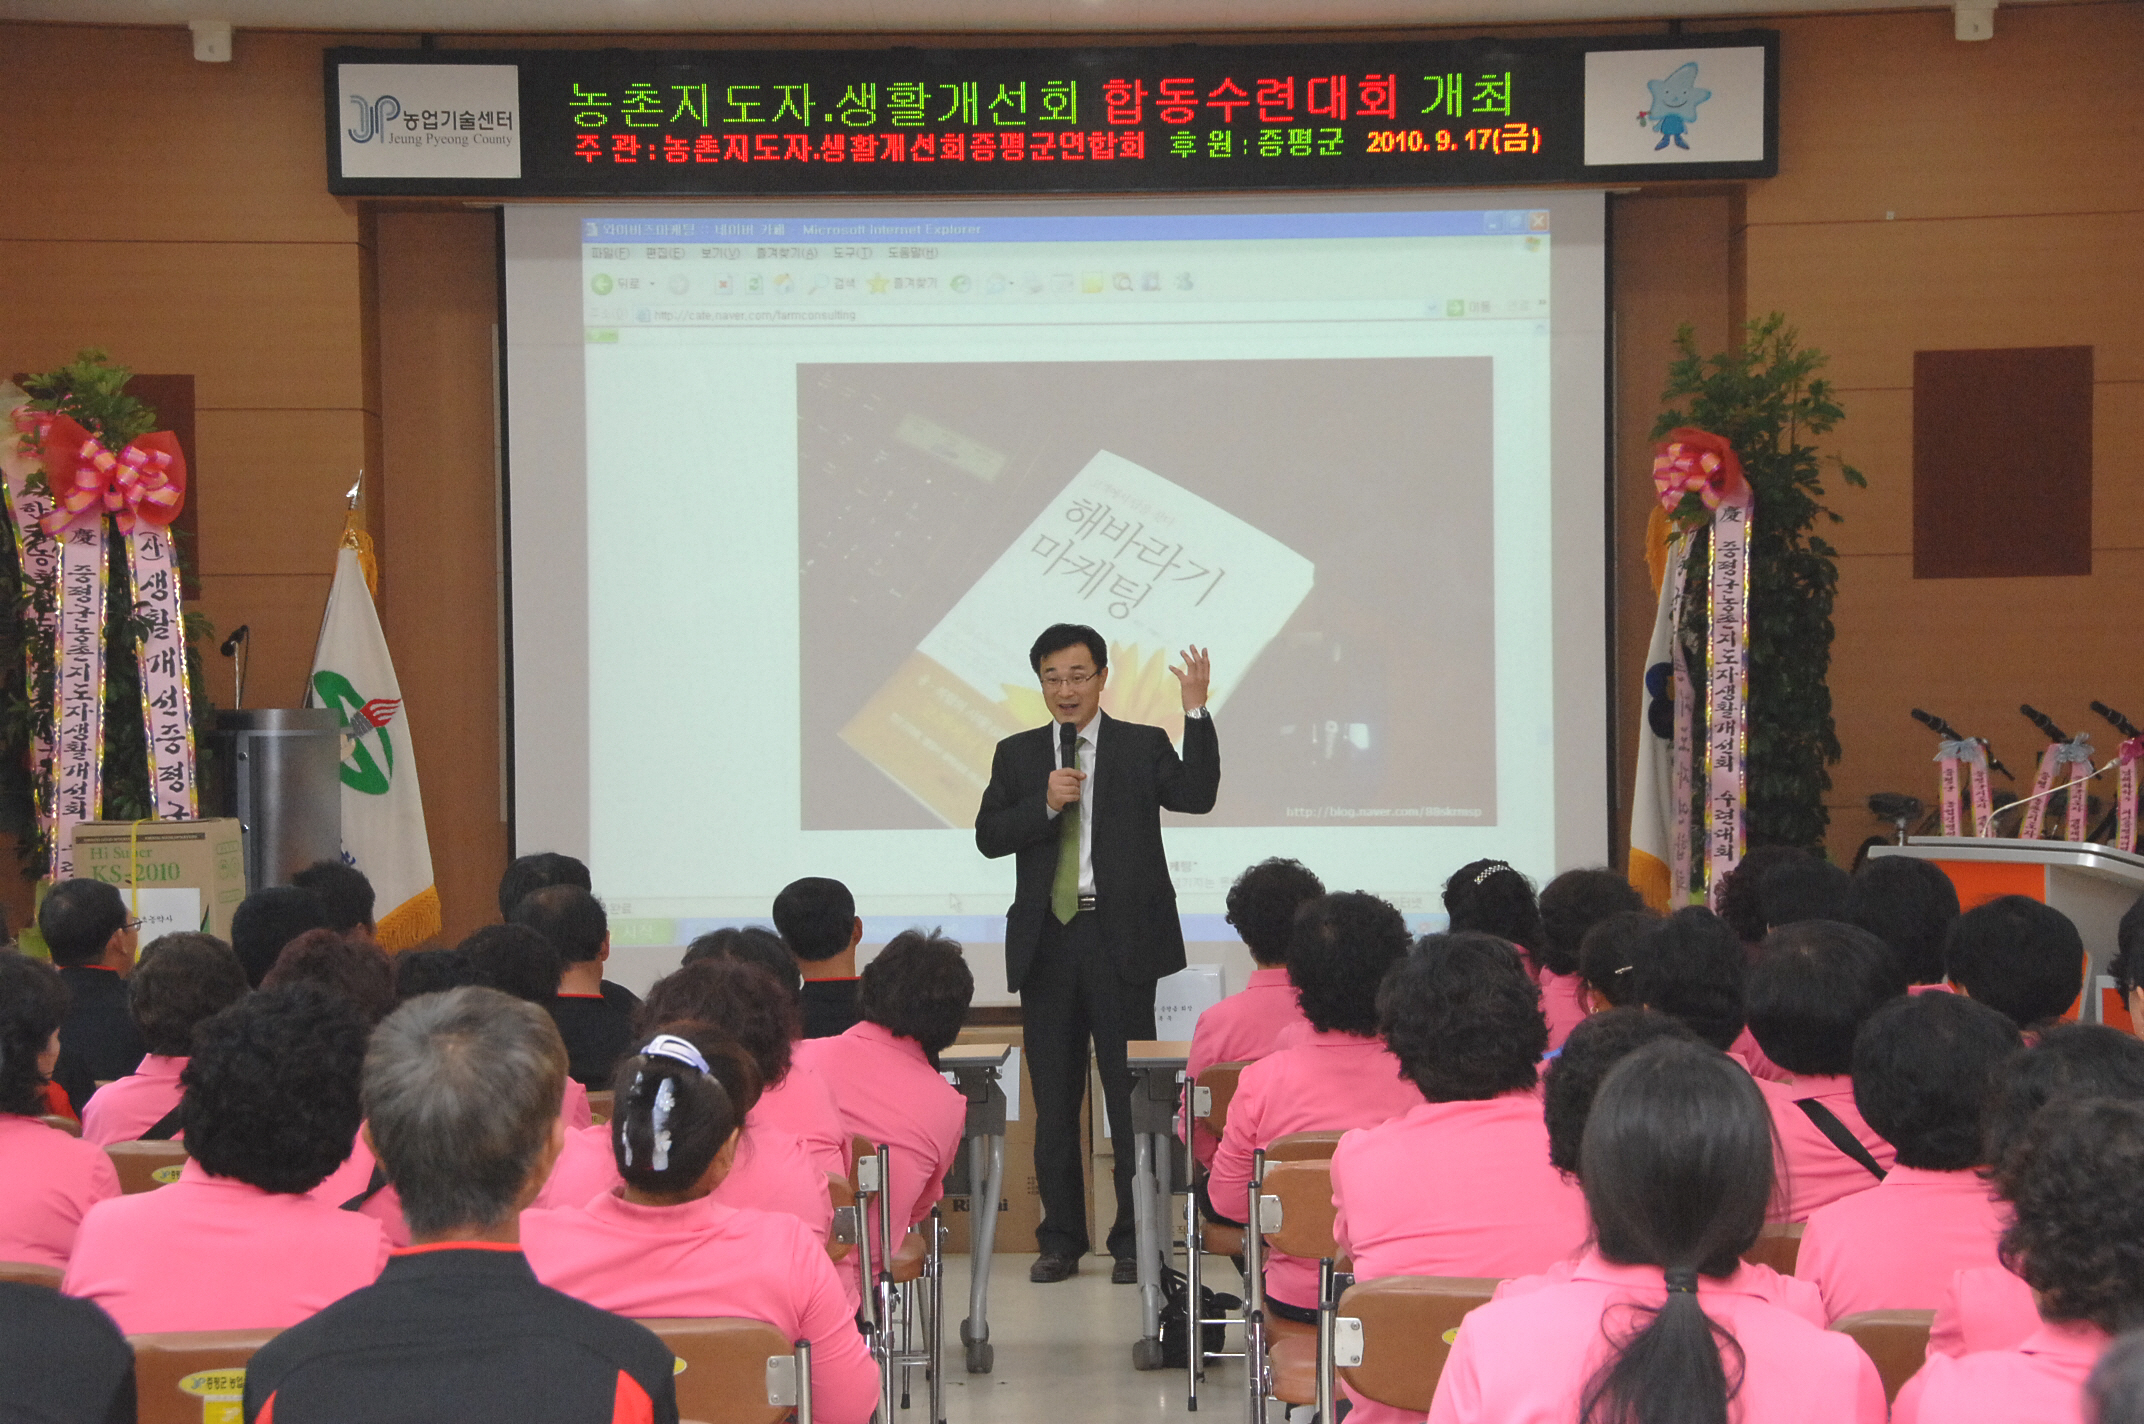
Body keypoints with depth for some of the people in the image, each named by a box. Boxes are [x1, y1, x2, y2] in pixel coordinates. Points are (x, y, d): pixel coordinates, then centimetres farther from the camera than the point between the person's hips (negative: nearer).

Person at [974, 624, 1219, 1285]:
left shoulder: (1142, 746, 4)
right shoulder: (1017, 755, 11)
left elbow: (1195, 796, -13)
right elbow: (989, 836, 1)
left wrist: (1196, 713, -21)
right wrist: (1046, 804, -14)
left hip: (1120, 939, -3)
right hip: (1047, 941, 3)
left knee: (1132, 1094, 1)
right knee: (1054, 1099, 8)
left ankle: (1134, 1242, 8)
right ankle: (1060, 1239, 17)